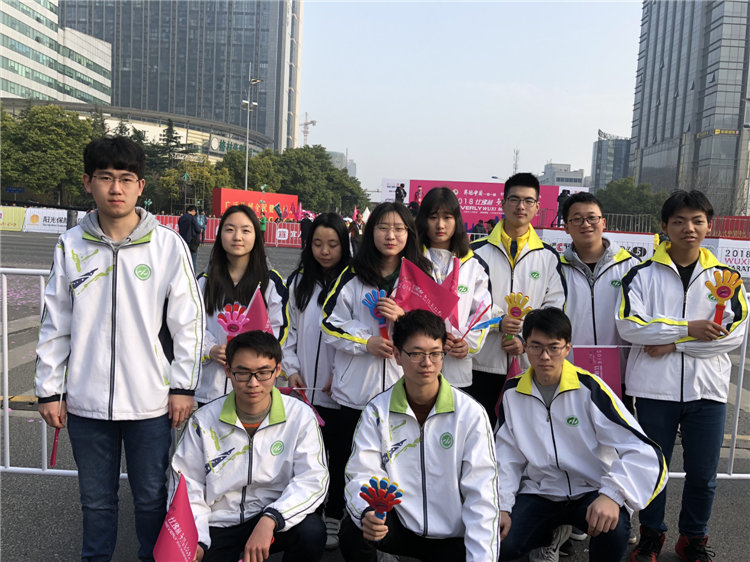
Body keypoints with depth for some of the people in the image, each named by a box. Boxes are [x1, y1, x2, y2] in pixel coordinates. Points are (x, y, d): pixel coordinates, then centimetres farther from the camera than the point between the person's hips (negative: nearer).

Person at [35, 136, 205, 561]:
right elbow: (55, 326, 7)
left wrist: (183, 386, -4)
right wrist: (49, 390, 6)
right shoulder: (71, 246, 2)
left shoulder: (169, 245, -5)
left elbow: (188, 322, -3)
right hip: (86, 401, 2)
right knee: (96, 499, 17)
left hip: (149, 401, -2)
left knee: (151, 496, 12)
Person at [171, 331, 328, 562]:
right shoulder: (203, 422, -3)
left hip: (275, 522, -1)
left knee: (311, 530, -29)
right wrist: (195, 542, -14)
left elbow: (313, 479, -14)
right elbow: (188, 489, 1)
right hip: (218, 529, 2)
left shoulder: (300, 416, -7)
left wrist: (269, 520, -29)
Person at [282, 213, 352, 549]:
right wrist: (292, 369, 2)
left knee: (340, 456, 10)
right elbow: (288, 330, 11)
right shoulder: (298, 282, 8)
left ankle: (333, 521, 26)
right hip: (305, 390, 3)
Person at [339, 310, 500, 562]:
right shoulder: (377, 411, -4)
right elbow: (362, 474, -10)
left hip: (453, 536, 1)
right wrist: (367, 512, -33)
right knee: (353, 531, -29)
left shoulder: (470, 413, -8)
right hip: (399, 525, 0)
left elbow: (482, 493, -10)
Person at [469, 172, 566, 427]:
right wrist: (498, 321, -16)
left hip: (529, 364, 1)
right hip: (483, 361, -1)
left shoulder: (548, 257, 8)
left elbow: (554, 308, 3)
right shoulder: (478, 251, 3)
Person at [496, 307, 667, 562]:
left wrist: (612, 495, -31)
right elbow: (507, 458, 6)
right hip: (538, 493, 2)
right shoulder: (513, 392, 0)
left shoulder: (589, 388, -12)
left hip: (591, 491, -2)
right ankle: (547, 539, 10)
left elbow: (642, 450, -17)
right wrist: (502, 506, -7)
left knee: (612, 530, -34)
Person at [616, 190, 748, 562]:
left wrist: (672, 343, -13)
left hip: (707, 390, 2)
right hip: (654, 388, -1)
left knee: (702, 473, 10)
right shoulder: (643, 273, 0)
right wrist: (689, 329, -17)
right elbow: (629, 325, -12)